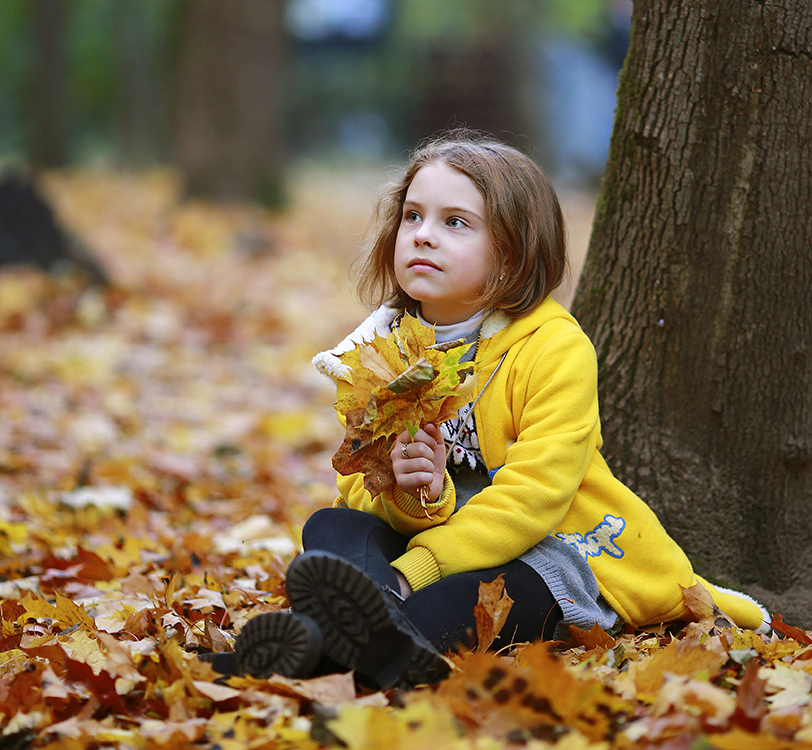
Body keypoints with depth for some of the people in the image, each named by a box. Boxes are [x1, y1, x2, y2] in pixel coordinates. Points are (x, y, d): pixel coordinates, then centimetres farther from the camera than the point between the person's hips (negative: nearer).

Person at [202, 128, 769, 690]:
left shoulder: (556, 348, -12)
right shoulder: (377, 351, 6)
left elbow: (533, 496, -22)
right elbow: (358, 485, 3)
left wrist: (411, 571, -35)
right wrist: (408, 495, -25)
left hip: (556, 549, -5)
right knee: (333, 525, -20)